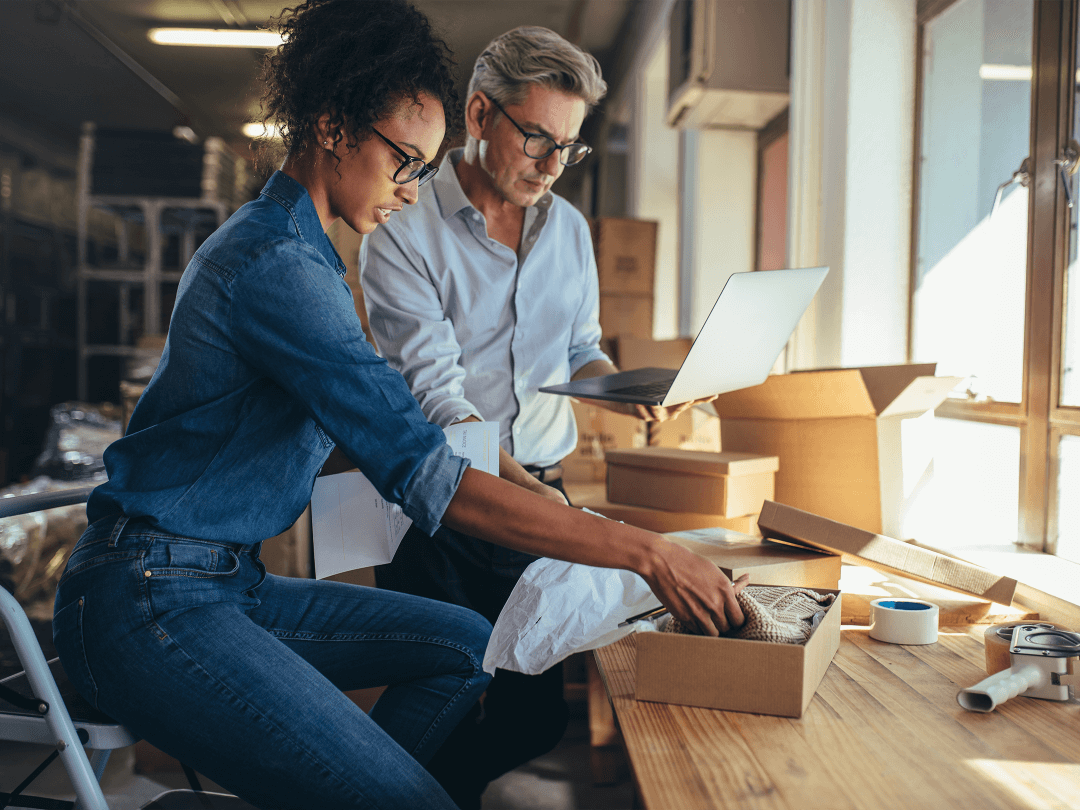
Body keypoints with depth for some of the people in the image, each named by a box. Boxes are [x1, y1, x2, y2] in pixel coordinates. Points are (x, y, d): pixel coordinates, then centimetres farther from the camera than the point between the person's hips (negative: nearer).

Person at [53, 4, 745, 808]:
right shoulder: (277, 265, -19)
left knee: (465, 646, 9)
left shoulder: (272, 242, 16)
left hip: (228, 582, 10)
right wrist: (642, 551, -22)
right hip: (147, 597, -10)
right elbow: (427, 481, -24)